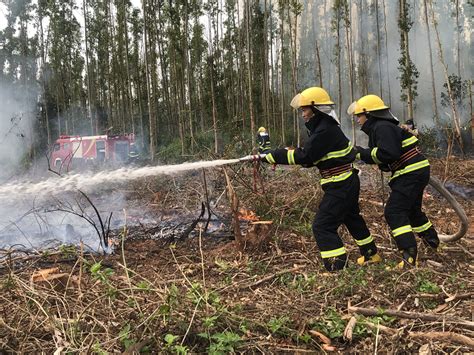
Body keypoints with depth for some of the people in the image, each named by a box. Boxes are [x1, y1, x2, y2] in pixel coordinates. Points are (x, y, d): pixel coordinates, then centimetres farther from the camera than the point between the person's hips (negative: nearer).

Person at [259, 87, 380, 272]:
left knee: (323, 226, -9)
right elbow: (311, 158, 10)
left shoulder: (325, 130, -21)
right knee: (352, 218, 27)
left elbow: (305, 157, -25)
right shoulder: (323, 127, 10)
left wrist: (273, 155, -19)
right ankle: (370, 254, 45)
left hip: (341, 185, -11)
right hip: (347, 182, 11)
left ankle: (337, 267, -6)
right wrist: (278, 156, -3)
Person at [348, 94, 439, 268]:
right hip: (417, 172, 11)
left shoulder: (383, 127, -16)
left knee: (394, 211, -15)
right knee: (412, 209, 26)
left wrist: (364, 154, -17)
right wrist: (364, 154, 2)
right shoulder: (378, 128, 16)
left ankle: (409, 254, -19)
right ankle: (432, 240, 45)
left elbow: (389, 154, -26)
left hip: (412, 173, -11)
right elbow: (382, 157, 15)